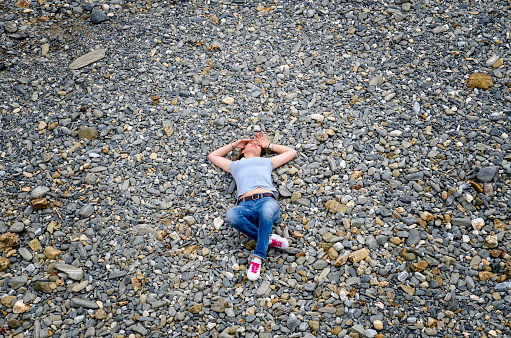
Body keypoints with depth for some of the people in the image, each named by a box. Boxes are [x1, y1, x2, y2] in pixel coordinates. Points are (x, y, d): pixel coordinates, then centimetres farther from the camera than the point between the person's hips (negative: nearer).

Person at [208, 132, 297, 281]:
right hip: (245, 205, 1)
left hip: (267, 200, -1)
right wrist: (234, 145, 50)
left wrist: (269, 145, 46)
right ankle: (269, 239, -21)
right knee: (231, 215, -37)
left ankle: (258, 257, -28)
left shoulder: (267, 161, 36)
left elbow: (291, 152, 46)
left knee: (267, 209, -41)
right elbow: (212, 155, 51)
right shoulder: (235, 165, 38)